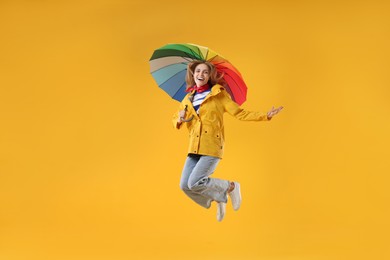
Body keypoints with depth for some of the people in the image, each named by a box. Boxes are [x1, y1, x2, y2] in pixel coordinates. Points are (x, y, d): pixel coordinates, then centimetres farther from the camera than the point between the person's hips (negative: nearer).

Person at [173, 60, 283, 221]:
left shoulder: (218, 94, 3)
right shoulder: (188, 99, 15)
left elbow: (239, 113, 0)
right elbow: (176, 122, 22)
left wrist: (265, 116, -11)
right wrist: (180, 119, -3)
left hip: (212, 147, -5)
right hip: (194, 147, 5)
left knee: (194, 183, -18)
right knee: (185, 185, -4)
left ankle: (231, 187, 6)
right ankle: (217, 199, 21)